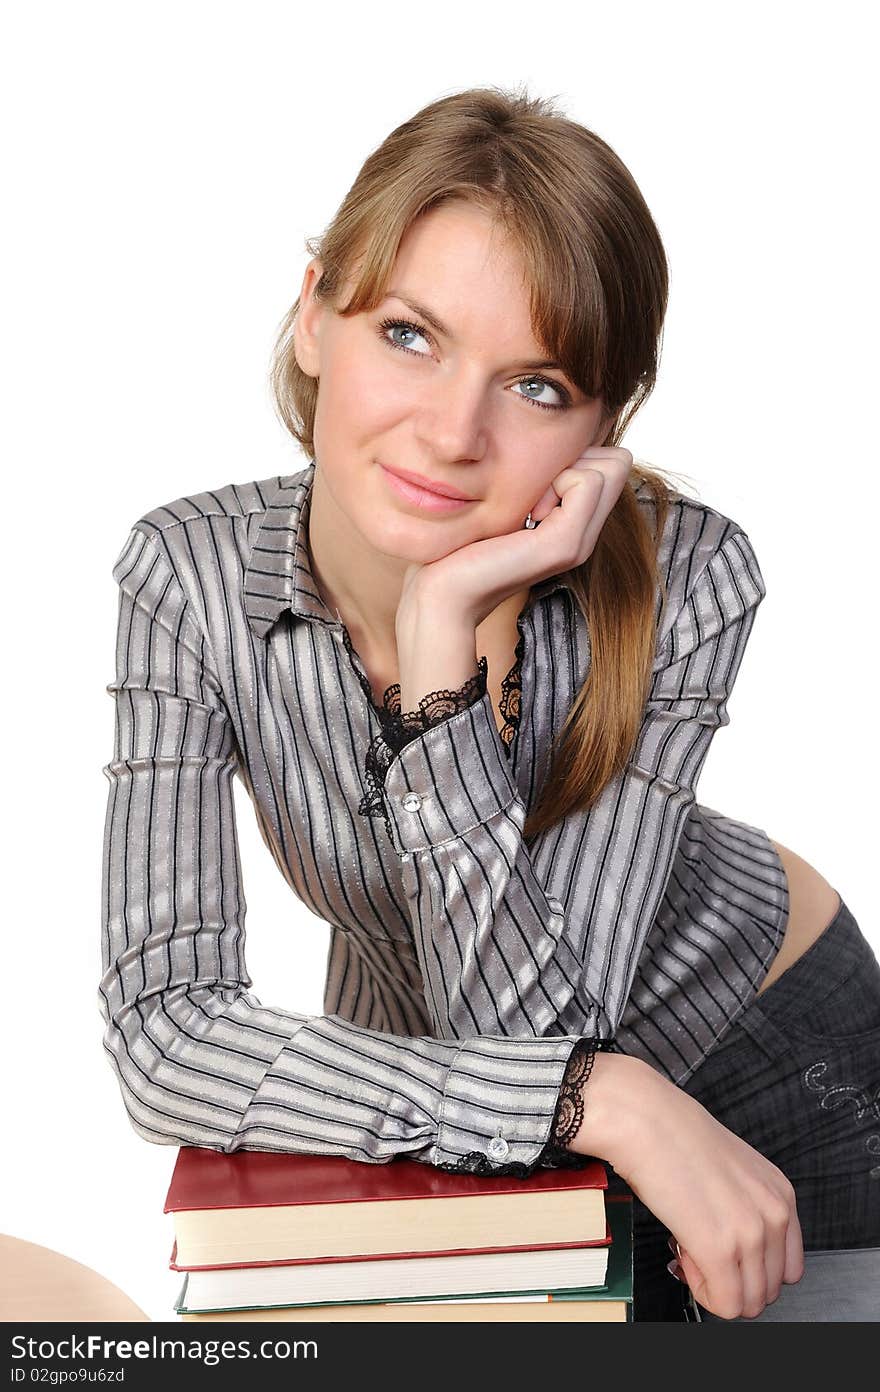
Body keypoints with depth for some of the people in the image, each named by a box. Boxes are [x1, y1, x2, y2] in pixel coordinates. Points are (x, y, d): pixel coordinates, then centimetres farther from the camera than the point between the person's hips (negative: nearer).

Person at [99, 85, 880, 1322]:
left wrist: (443, 649, -43)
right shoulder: (191, 575, -26)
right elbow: (164, 1040, -32)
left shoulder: (683, 580, -31)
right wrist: (602, 1100, -39)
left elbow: (534, 1025, -33)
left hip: (756, 1045, 0)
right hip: (424, 1107, 1)